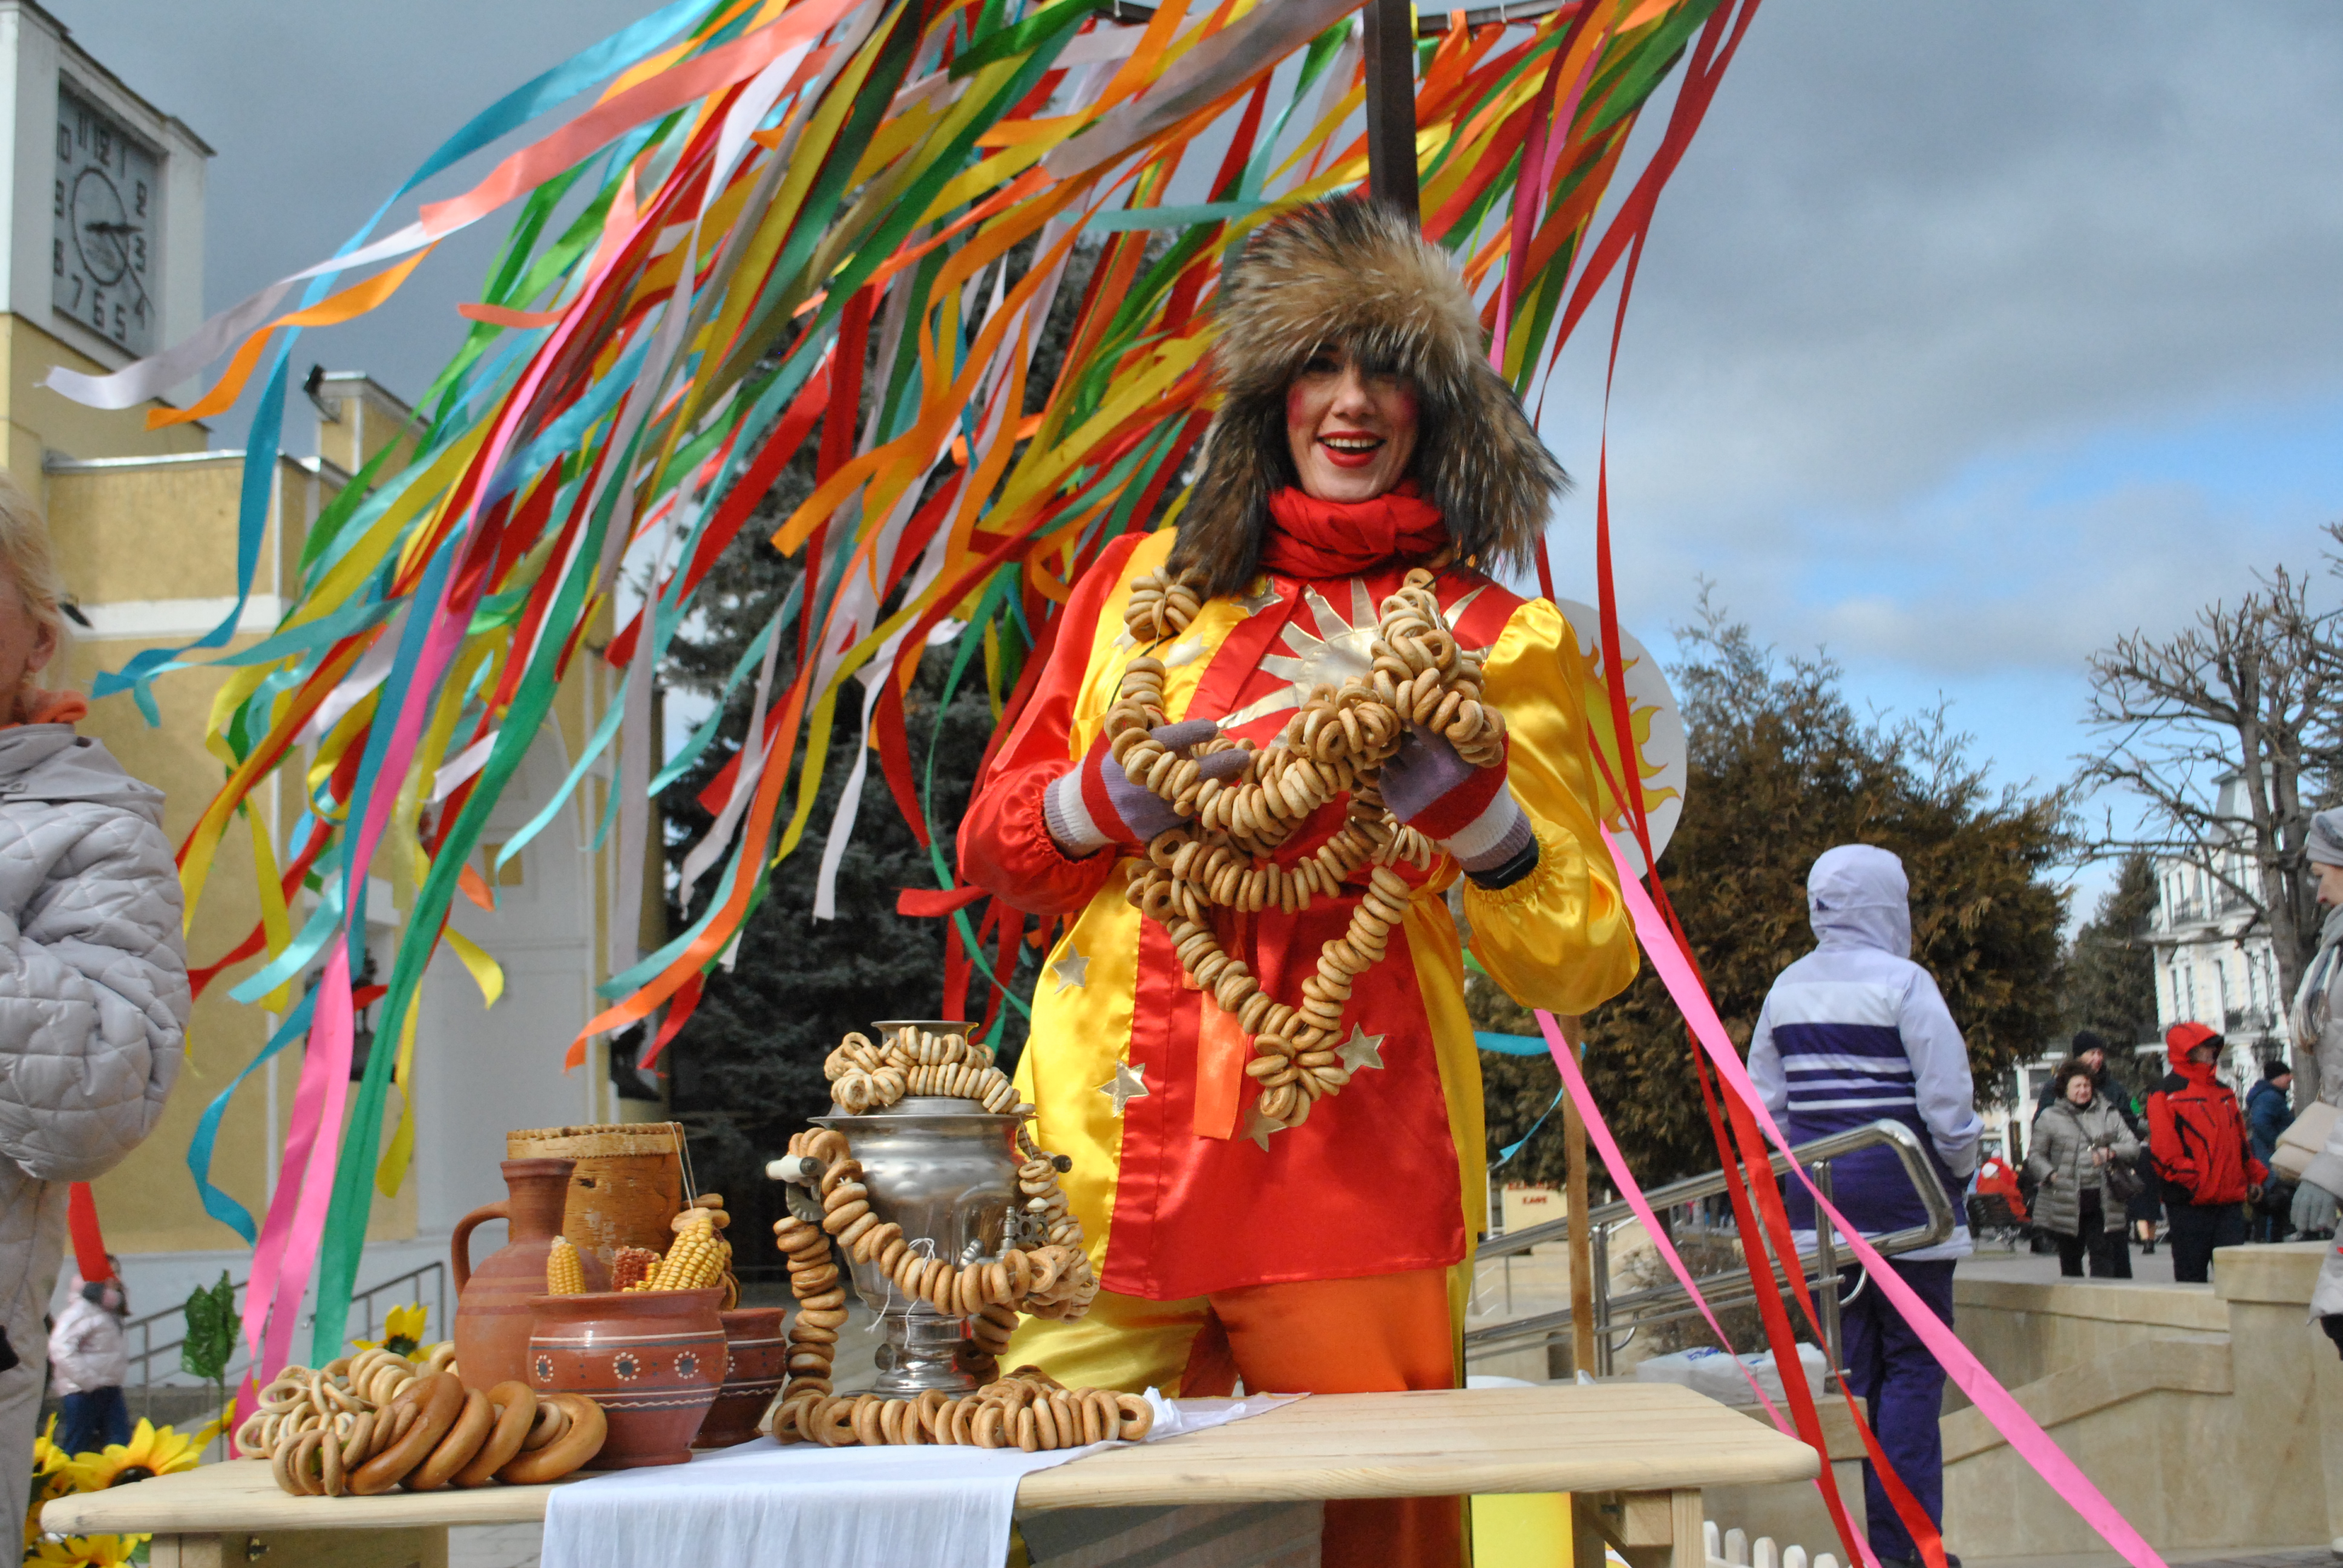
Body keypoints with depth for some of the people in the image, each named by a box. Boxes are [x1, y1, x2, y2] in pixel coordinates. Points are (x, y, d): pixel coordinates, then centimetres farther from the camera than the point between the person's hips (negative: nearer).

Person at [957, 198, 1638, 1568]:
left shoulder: (1496, 636, 9)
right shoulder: (1144, 581, 15)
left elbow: (1585, 963, 3)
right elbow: (991, 845, 15)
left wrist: (1468, 803, -14)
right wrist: (1110, 799, -5)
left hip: (1349, 1168, -2)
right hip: (1109, 1150, 2)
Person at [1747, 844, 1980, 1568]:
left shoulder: (1786, 989, 8)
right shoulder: (1903, 983, -10)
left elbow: (1764, 1101, 12)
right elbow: (1947, 1098, -11)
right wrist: (1962, 1166, 5)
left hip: (1816, 1191, 6)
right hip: (1898, 1193, -6)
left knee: (1851, 1365, 10)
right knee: (1914, 1364, 2)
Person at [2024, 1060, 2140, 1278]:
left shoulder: (2107, 1114, 11)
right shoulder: (2050, 1117, 6)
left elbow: (2133, 1146, 8)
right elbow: (2035, 1155, 7)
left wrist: (2111, 1152, -11)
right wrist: (2051, 1175, -11)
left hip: (2102, 1202, 0)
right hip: (2066, 1201, 0)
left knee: (2104, 1254, -9)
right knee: (2070, 1260, 8)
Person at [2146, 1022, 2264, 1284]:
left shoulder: (2223, 1092, 19)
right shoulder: (2165, 1095, -5)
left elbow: (2240, 1138, 25)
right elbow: (2164, 1149, -12)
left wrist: (2254, 1176, 17)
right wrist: (2192, 1180, -17)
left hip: (2231, 1200, 6)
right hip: (2190, 1203, -6)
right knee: (2191, 1273, 0)